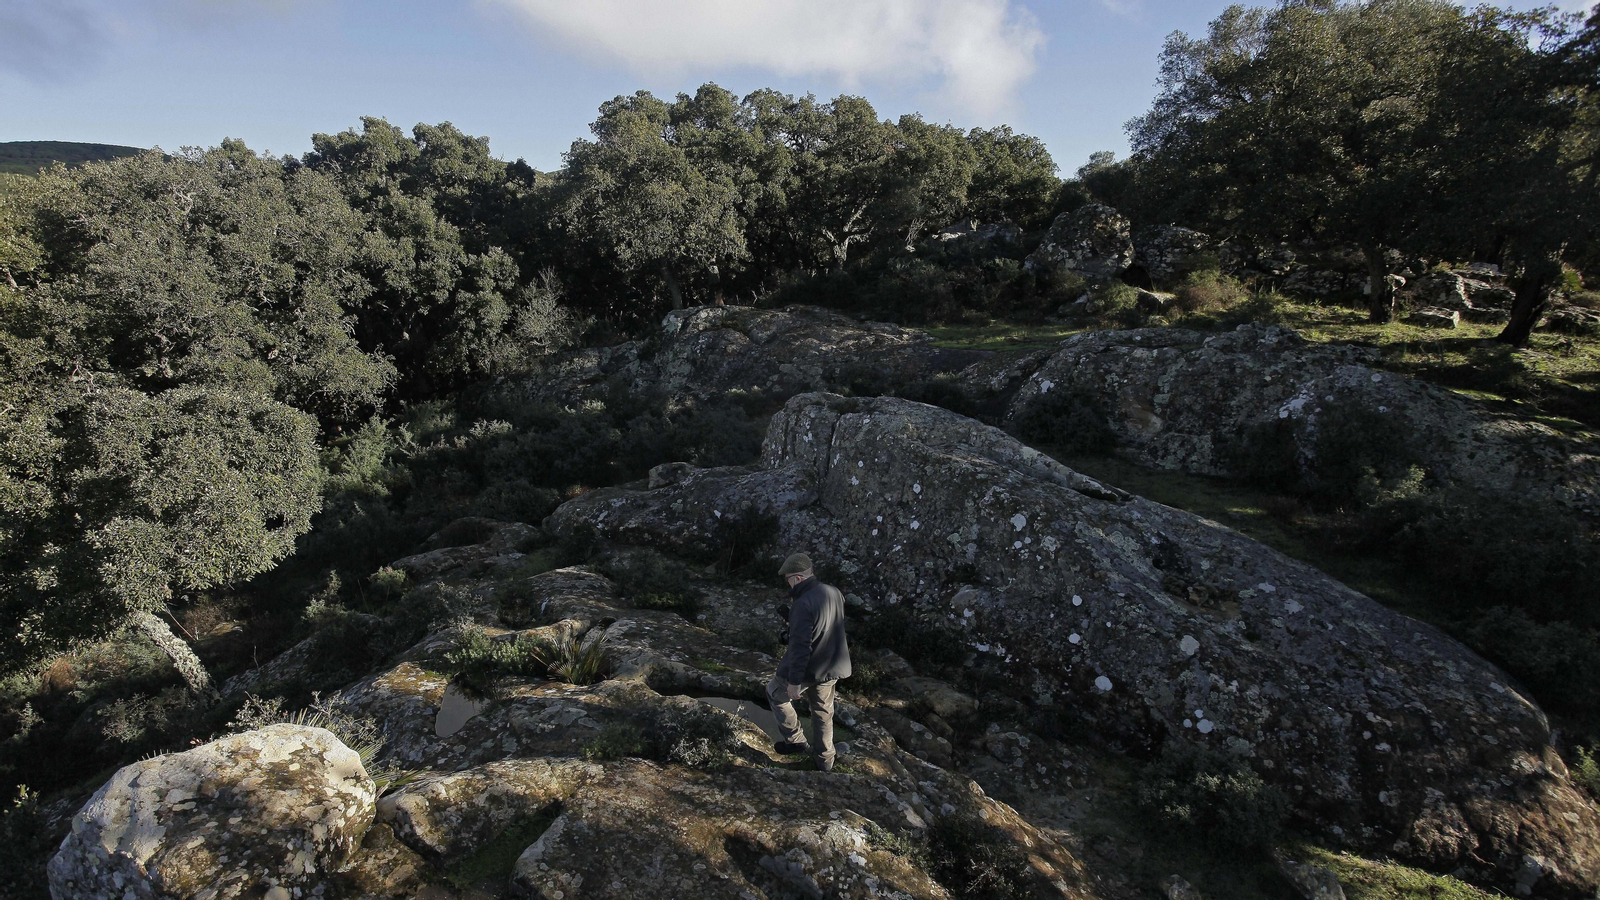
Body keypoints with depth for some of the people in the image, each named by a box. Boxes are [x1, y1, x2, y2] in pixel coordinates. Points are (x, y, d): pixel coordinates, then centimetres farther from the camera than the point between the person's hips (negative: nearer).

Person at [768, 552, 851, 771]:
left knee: (776, 692, 20)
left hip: (808, 669, -7)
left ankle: (796, 741, 24)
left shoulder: (804, 604, -29)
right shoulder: (834, 593, -4)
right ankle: (825, 759, 37)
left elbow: (801, 646, -27)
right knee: (823, 712, 24)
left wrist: (794, 682, -20)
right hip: (833, 668, 7)